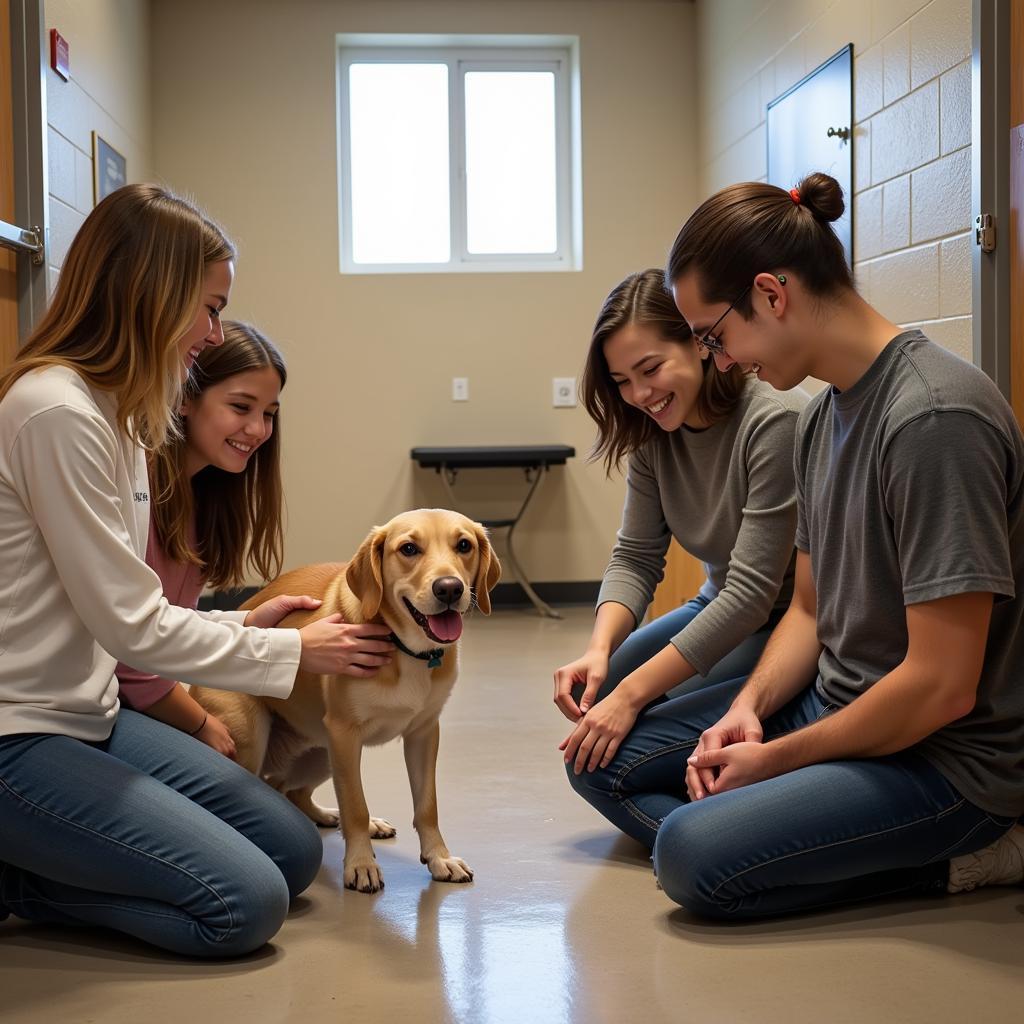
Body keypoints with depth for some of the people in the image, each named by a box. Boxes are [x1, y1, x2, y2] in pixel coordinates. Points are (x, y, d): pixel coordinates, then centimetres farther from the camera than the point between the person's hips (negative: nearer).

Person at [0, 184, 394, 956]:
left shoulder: (114, 412, 11)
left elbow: (116, 612, 10)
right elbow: (130, 624, -18)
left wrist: (238, 627, 3)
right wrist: (293, 651, -8)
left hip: (88, 715, 10)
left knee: (296, 853, 5)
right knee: (247, 906, -14)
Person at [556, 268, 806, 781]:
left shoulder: (777, 421, -27)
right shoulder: (653, 435, -2)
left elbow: (752, 591, -30)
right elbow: (635, 558, -3)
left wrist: (632, 694, -32)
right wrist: (600, 648, -25)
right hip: (720, 609, 8)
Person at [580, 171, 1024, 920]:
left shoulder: (937, 420, -25)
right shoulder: (823, 415, 5)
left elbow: (941, 685, -25)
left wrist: (775, 759, -15)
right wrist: (748, 708, -5)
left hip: (946, 756, -10)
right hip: (837, 706, 10)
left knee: (693, 856, -23)